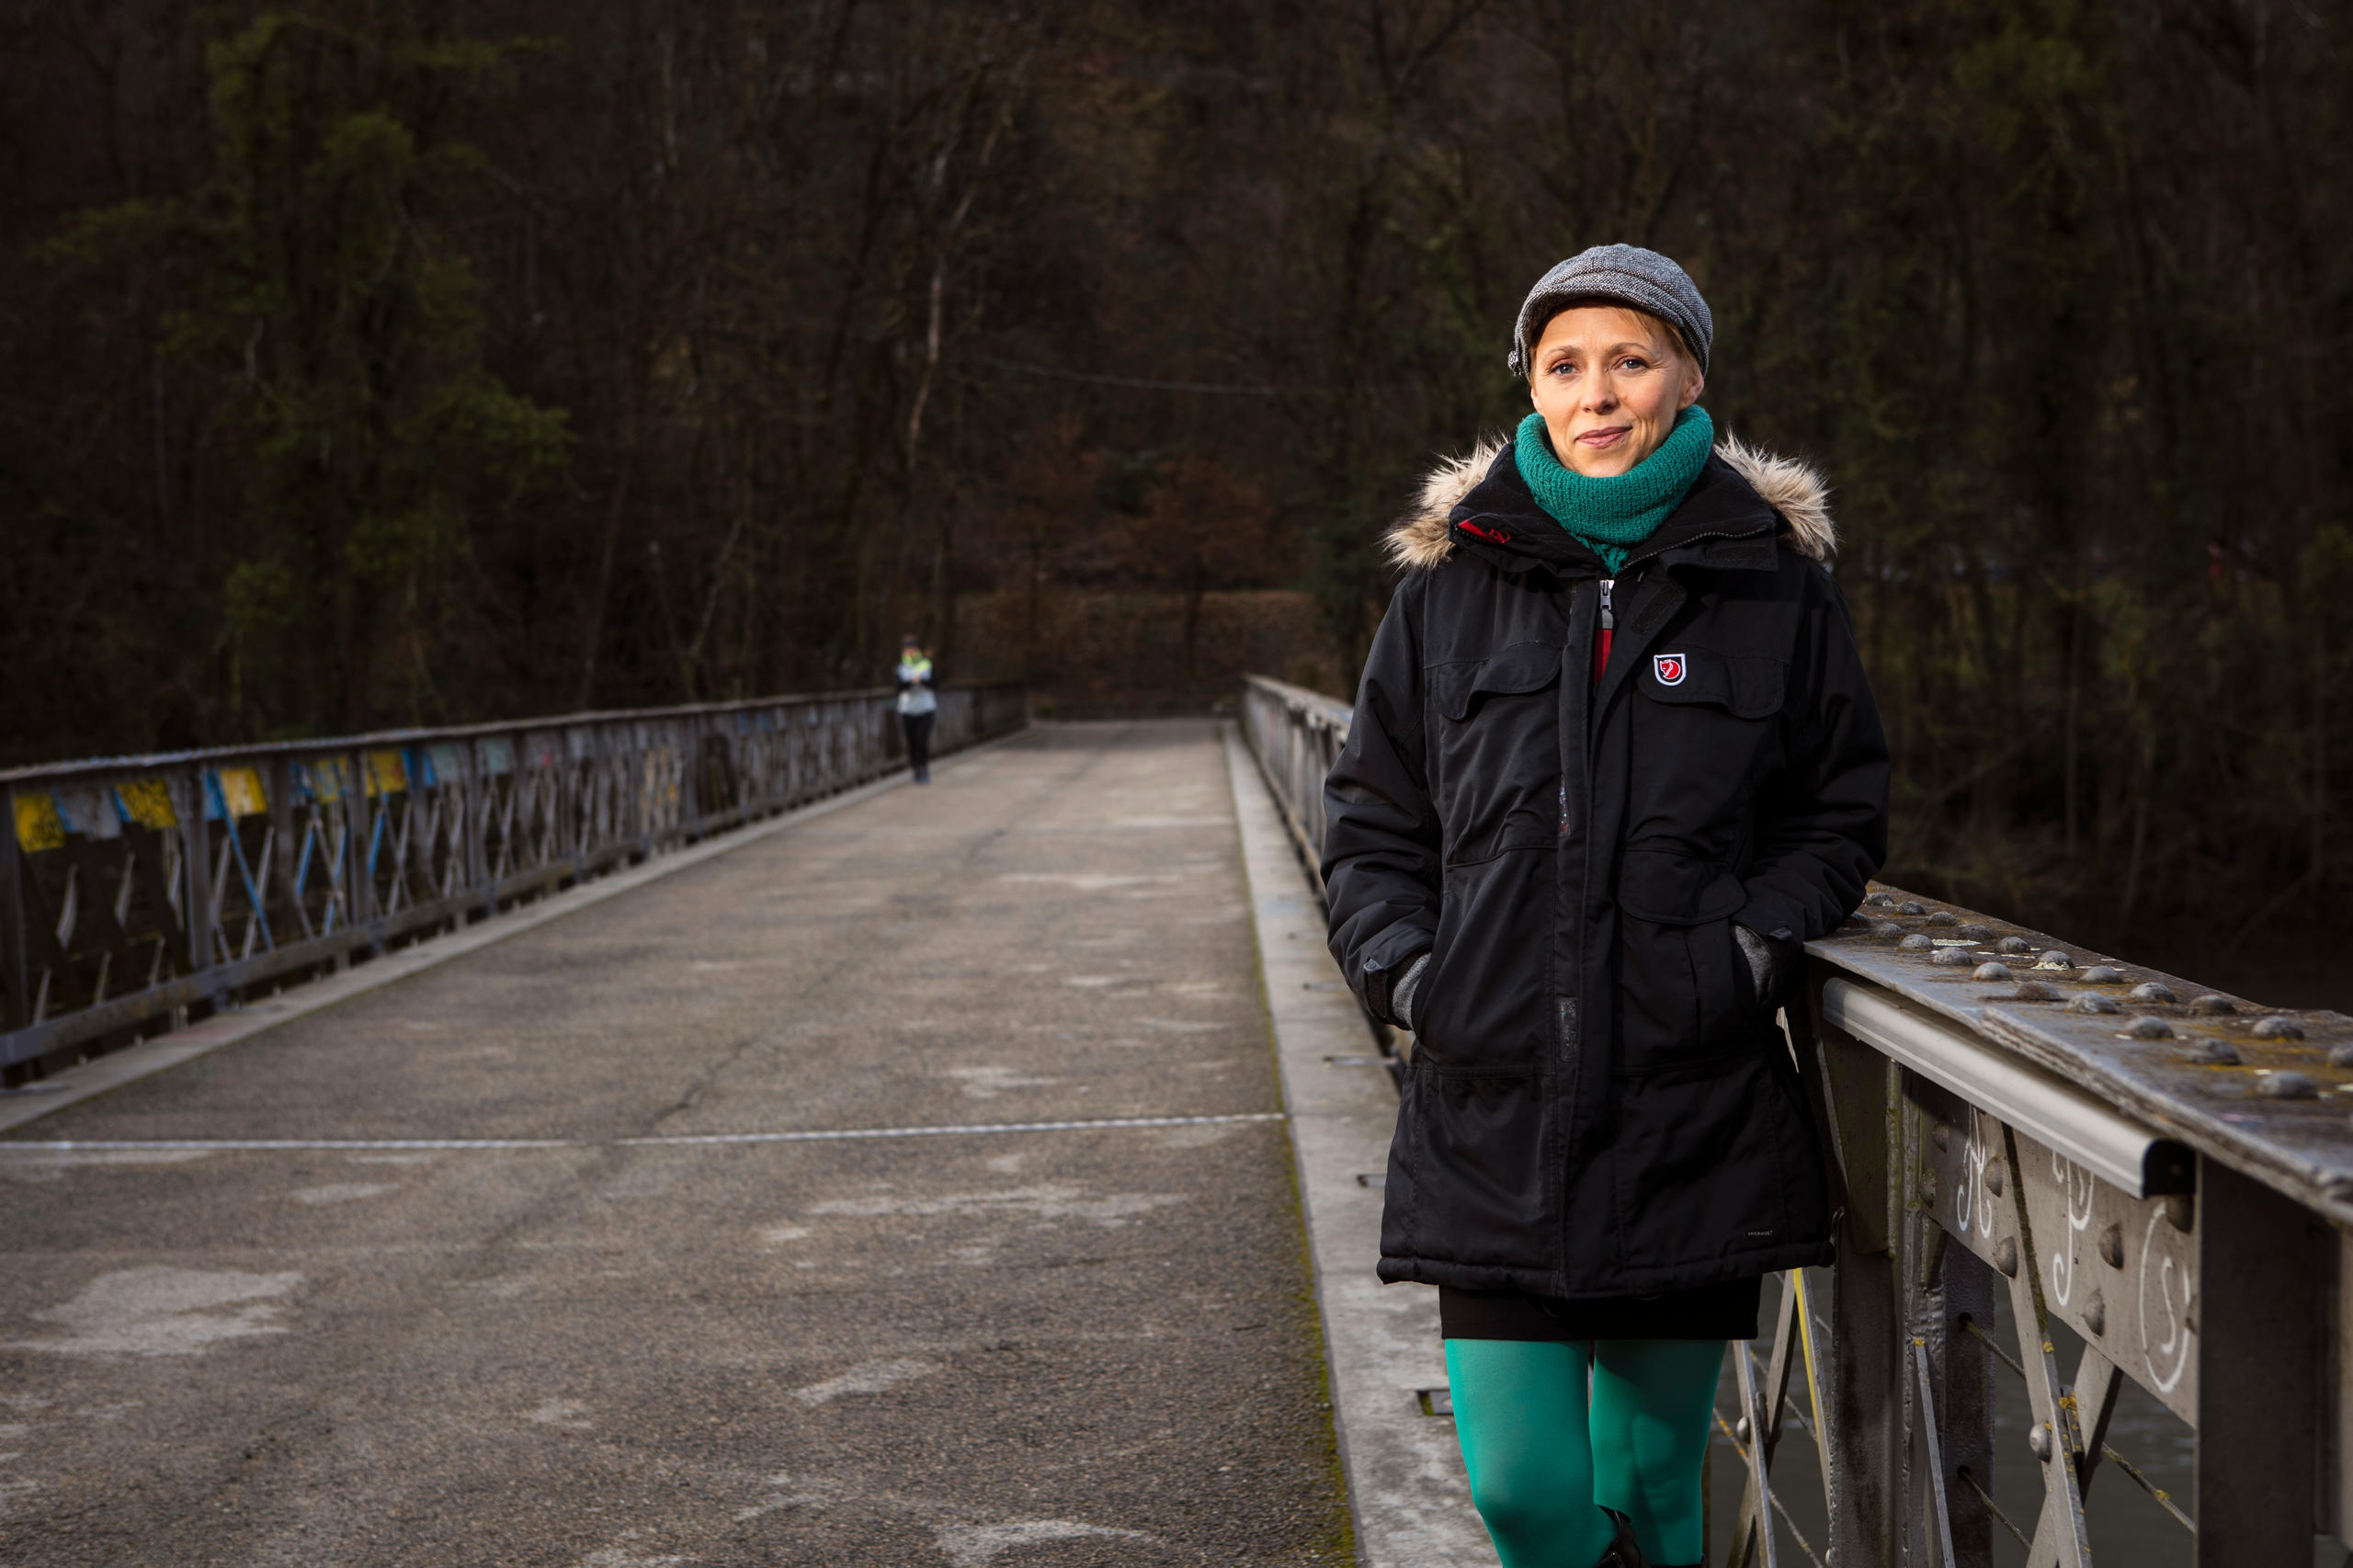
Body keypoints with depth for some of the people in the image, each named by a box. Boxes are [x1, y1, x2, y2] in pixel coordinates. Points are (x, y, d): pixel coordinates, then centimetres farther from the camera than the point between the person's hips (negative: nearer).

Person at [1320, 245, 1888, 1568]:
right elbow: (1373, 817, 15)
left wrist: (1756, 944, -5)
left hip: (1697, 1112, 0)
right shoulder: (1454, 581, 8)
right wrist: (1402, 967, -2)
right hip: (1494, 1119, 1)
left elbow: (1843, 811, 12)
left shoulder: (1773, 582, 5)